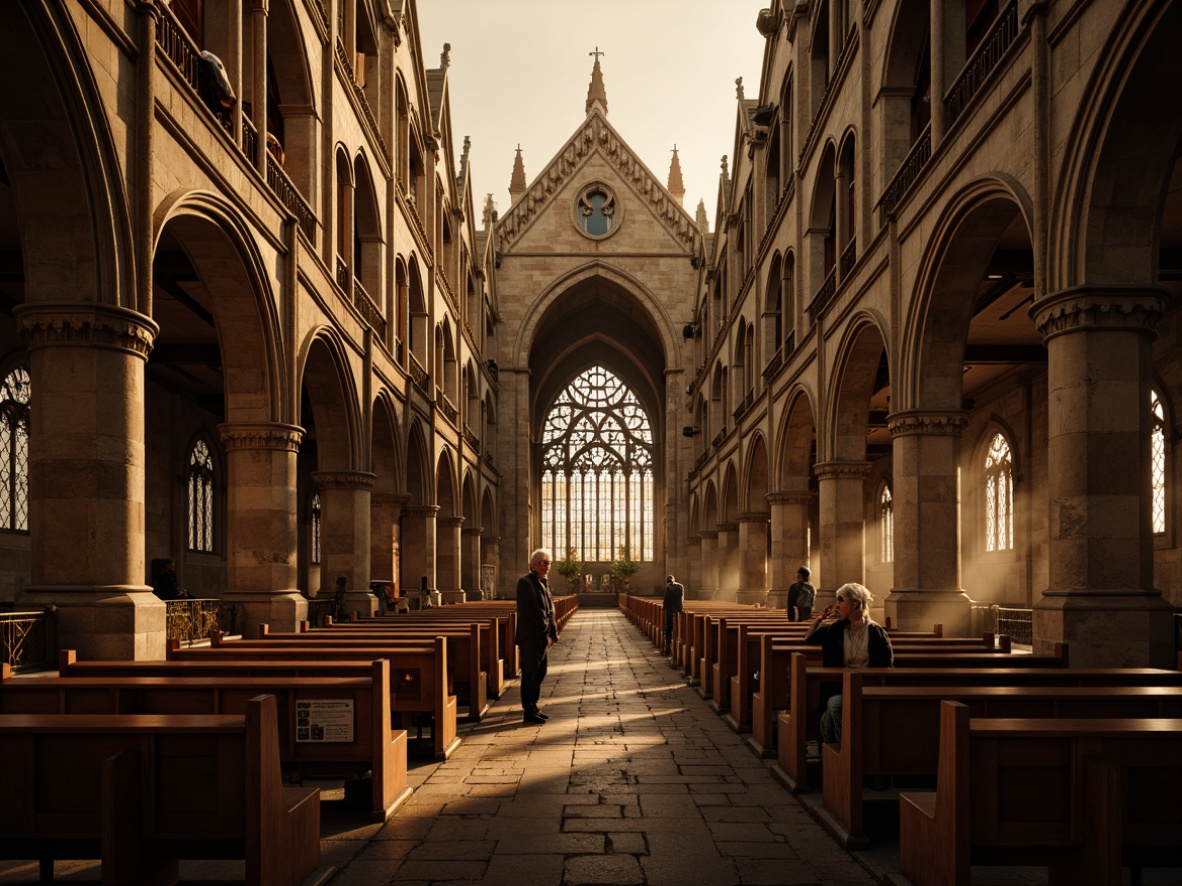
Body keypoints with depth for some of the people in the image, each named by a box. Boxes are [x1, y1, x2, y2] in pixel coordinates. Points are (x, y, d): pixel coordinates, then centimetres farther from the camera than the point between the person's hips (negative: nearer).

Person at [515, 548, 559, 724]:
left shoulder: (544, 582, 15)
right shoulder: (525, 582, -12)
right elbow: (527, 611, -18)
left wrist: (553, 632, 6)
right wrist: (545, 629, -15)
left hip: (543, 637, 9)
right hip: (531, 637, -9)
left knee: (540, 673, 14)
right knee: (530, 673, -3)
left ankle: (532, 708, 24)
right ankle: (528, 712, 3)